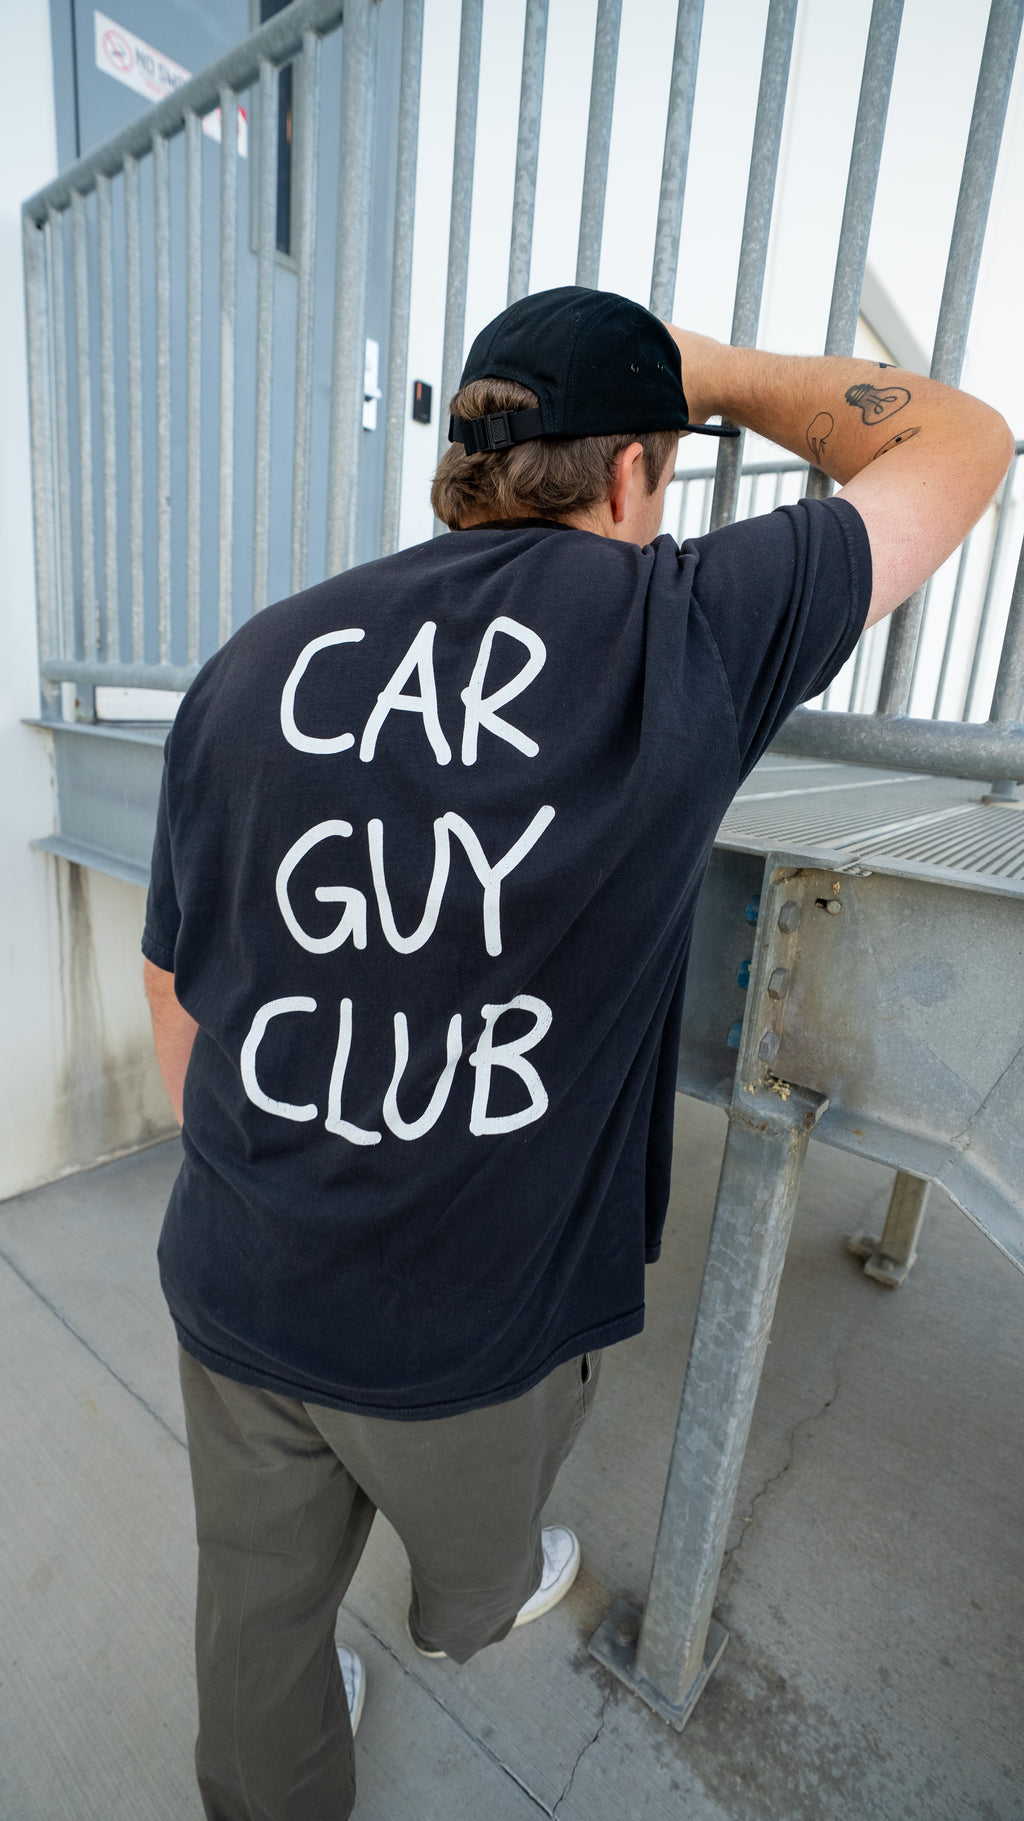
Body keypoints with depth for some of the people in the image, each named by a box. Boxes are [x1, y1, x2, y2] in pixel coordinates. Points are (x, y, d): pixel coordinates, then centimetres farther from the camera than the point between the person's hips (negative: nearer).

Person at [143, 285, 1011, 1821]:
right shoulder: (691, 633, -18)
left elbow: (178, 996, 2)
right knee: (474, 1534, 34)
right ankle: (473, 1615, 69)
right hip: (477, 1321, -2)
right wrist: (713, 372, 11)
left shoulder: (249, 668, -6)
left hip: (233, 1293, 3)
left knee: (261, 1592, 31)